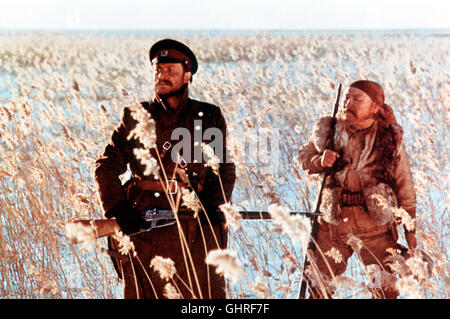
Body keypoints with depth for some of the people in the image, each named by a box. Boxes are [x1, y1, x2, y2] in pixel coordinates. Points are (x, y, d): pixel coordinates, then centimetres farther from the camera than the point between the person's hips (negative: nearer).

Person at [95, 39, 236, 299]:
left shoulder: (210, 118, 11)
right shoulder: (136, 118, 11)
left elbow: (225, 168, 11)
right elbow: (106, 166, 9)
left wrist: (214, 205, -7)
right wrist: (118, 209, -5)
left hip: (196, 227, 0)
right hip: (143, 227, 0)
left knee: (208, 294, -5)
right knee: (143, 294, 3)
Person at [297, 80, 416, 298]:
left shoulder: (391, 139, -3)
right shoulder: (328, 130, 1)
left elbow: (404, 186, 4)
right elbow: (302, 157, 12)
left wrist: (410, 229, 5)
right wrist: (319, 161, -11)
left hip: (375, 227, -2)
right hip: (332, 223, 2)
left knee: (385, 290, -1)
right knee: (318, 286, 7)